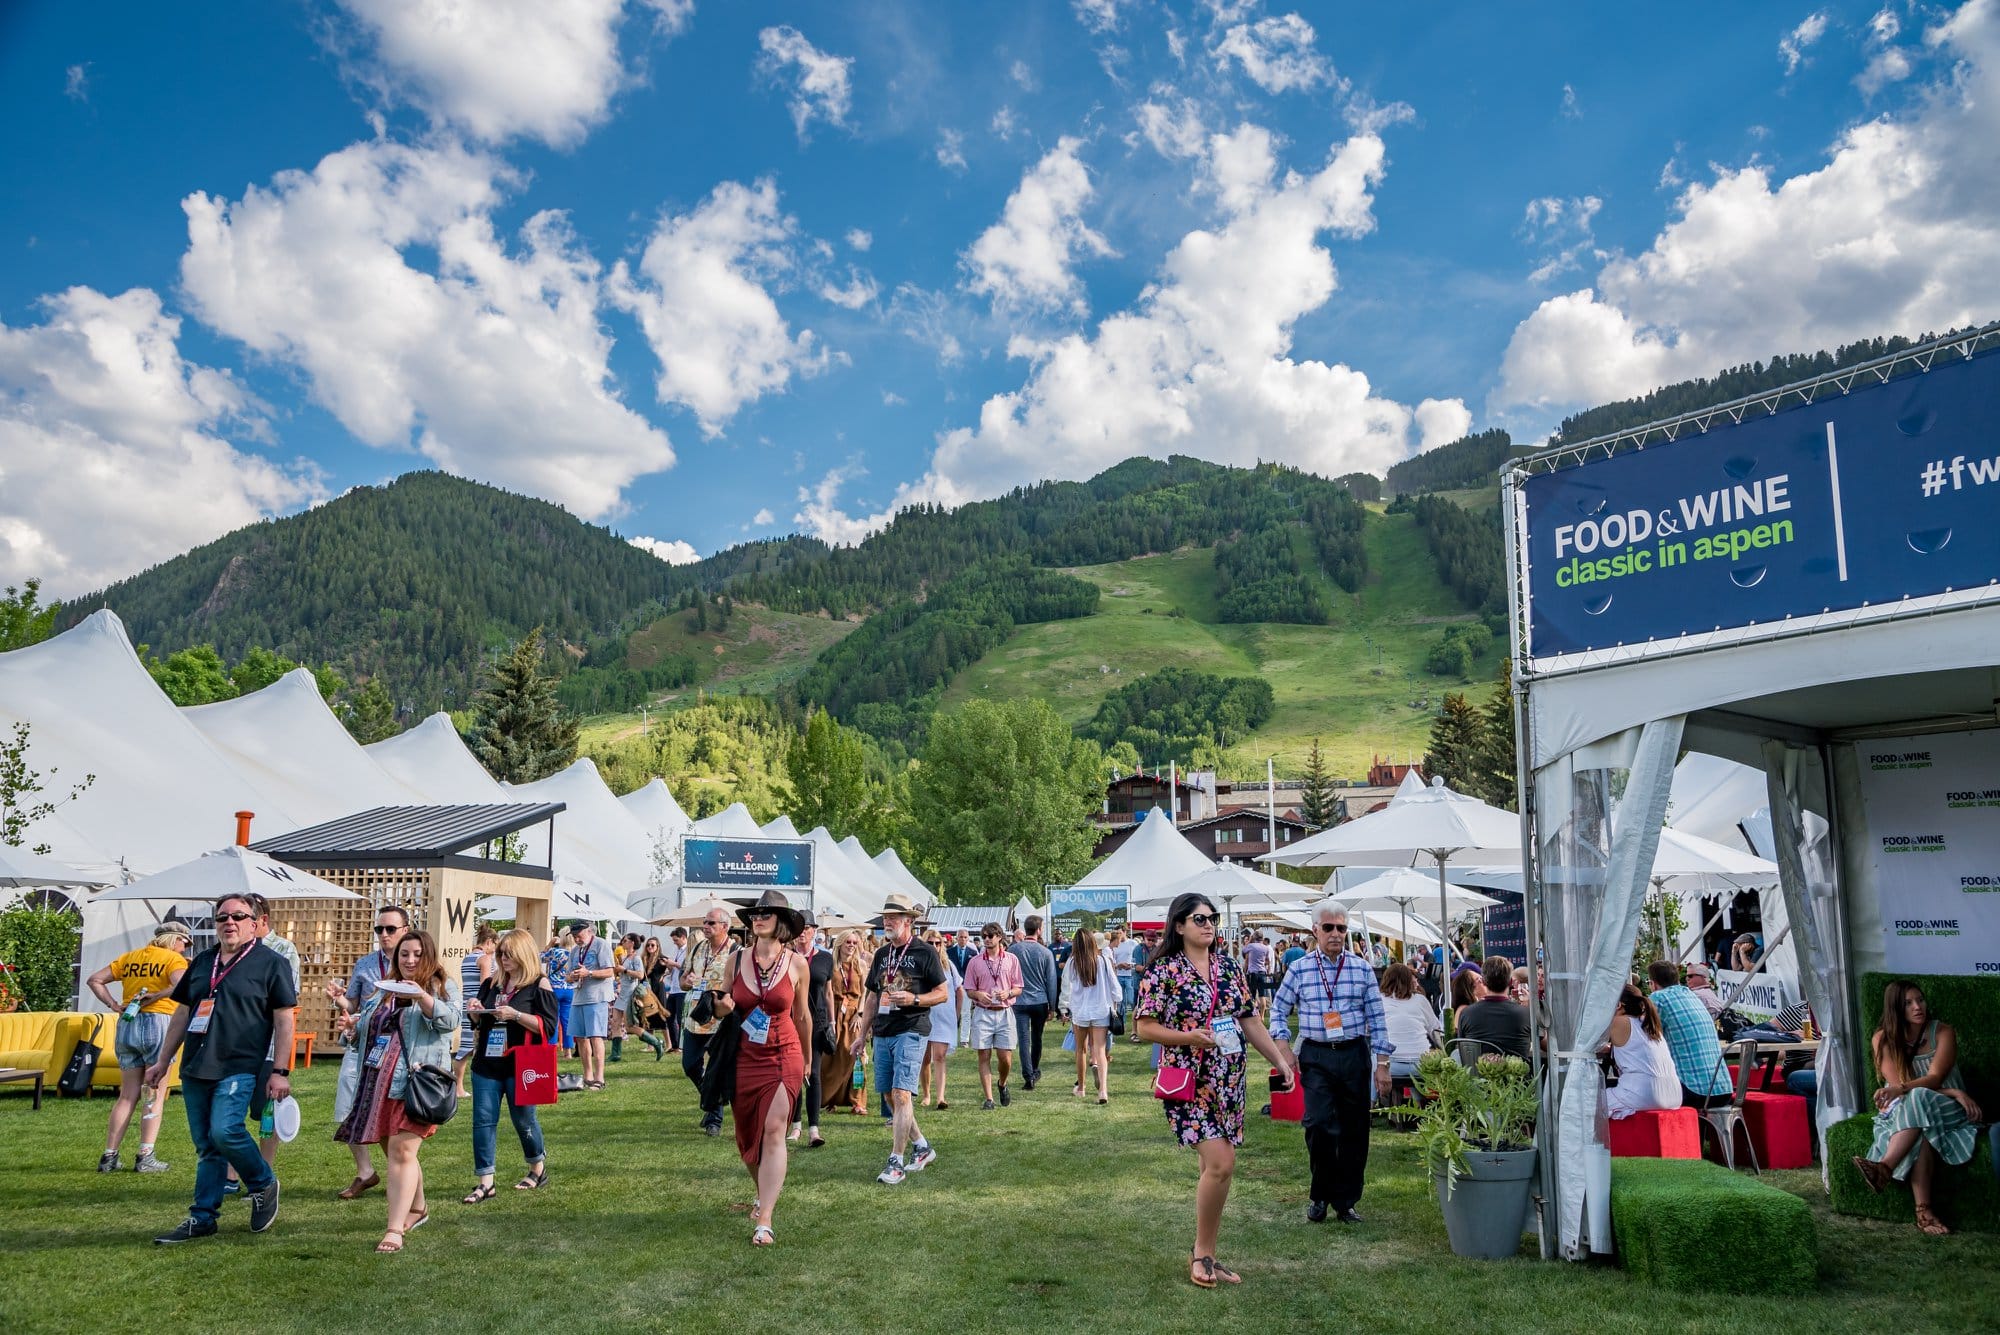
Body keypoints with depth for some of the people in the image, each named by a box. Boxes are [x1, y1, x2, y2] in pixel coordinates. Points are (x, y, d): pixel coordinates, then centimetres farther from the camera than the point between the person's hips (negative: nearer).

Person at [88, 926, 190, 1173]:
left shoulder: (129, 957, 16)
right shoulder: (174, 959, -3)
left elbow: (95, 980, 15)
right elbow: (181, 986, -23)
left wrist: (114, 1005, 8)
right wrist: (154, 996, -11)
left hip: (126, 1024, 6)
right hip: (157, 1023, -6)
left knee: (127, 1095, 14)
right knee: (154, 1095, 2)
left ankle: (109, 1156, 13)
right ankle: (145, 1158, 0)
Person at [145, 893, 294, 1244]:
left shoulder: (271, 963, -2)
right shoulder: (202, 962, 15)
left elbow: (283, 1020, -5)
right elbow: (181, 1014, 21)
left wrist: (281, 1071, -10)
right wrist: (162, 1062, 19)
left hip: (238, 1067, -6)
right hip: (195, 1068, 6)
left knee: (224, 1131, -19)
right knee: (205, 1146, 8)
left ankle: (264, 1184, 5)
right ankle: (202, 1218, 16)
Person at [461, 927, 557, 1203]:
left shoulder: (539, 985, -6)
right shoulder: (491, 982, 10)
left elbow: (548, 1026, -13)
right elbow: (477, 1023, 19)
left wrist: (515, 1015, -22)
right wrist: (474, 1011, -3)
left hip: (521, 1065, -5)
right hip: (487, 1064, 5)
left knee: (524, 1118, 7)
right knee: (483, 1121, 0)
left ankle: (538, 1169, 30)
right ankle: (485, 1183, 5)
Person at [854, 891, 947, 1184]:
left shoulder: (925, 953, -5)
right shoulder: (881, 955, 13)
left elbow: (942, 993, -4)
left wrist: (913, 999, -19)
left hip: (911, 1031, -7)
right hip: (882, 1033, 7)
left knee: (901, 1094, -13)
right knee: (890, 1096, 11)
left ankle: (896, 1162, -9)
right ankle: (922, 1147, 27)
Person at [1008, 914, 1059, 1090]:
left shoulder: (1013, 949, -6)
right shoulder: (1046, 953, -6)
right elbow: (1051, 981, 0)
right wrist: (1052, 1006, 8)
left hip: (1019, 1001, -1)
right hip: (1040, 1001, 1)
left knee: (1024, 1039, 0)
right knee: (1037, 1037, 17)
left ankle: (1028, 1076, -6)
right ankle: (1035, 1071, 32)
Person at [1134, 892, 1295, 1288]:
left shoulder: (1229, 968, 9)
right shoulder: (1162, 971, -8)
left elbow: (1250, 1021, 14)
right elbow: (1145, 1027, -9)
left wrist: (1281, 1059, 8)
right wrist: (1189, 1037, -22)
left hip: (1229, 1081, 6)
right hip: (1189, 1082, -6)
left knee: (1215, 1168, 9)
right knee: (1221, 1164, -15)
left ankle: (1205, 1256, 21)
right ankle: (1202, 1253, 4)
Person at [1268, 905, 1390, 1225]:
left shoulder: (1362, 969, 2)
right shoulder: (1299, 970, 1)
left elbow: (1377, 1018, 4)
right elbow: (1278, 1009, 9)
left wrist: (1382, 1065, 1)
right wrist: (1284, 1049, -3)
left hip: (1355, 1054, 2)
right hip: (1316, 1057, -1)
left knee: (1354, 1130, 6)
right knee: (1319, 1123, -13)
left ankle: (1345, 1202, 20)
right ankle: (1321, 1195, 9)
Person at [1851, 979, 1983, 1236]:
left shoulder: (1943, 1032, -4)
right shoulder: (1883, 1039, -2)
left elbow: (1934, 1079, -17)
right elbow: (1897, 1085, -12)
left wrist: (1901, 1089, -37)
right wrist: (1954, 1092, -21)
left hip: (1944, 1109, -1)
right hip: (1902, 1113, 1)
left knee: (1917, 1100, -37)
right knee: (1920, 1133, -37)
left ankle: (1884, 1168, -46)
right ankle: (1924, 1210, -43)